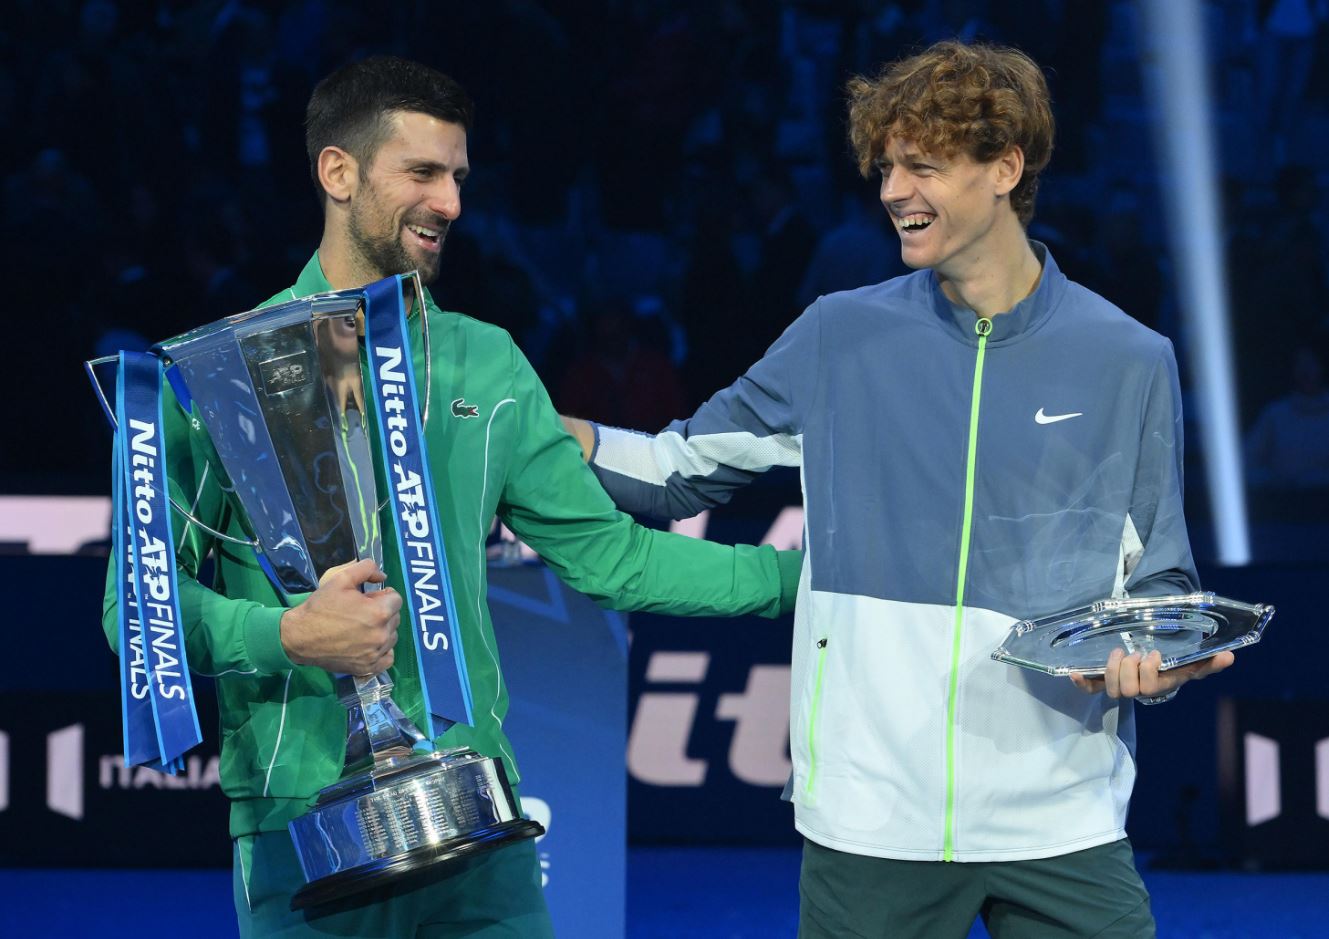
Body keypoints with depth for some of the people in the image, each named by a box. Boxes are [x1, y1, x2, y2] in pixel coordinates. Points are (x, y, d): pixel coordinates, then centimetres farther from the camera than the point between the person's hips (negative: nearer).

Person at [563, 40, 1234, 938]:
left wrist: (1155, 658, -13)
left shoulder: (1128, 361, 5)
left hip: (1061, 821, 0)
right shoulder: (838, 340, 6)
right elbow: (683, 469, 13)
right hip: (871, 820, 0)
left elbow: (1159, 583, 9)